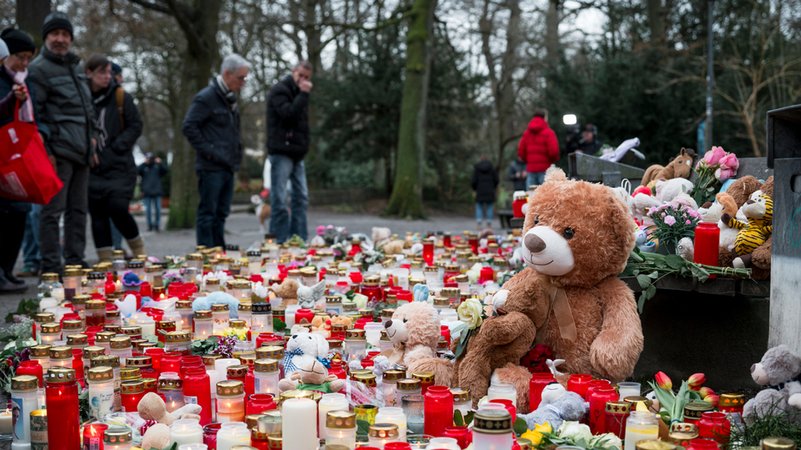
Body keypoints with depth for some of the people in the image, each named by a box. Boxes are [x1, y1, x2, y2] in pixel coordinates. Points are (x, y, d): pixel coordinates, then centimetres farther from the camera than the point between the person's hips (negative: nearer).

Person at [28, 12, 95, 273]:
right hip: (58, 151, -8)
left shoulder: (73, 66, 21)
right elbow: (34, 114, -10)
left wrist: (90, 139, 20)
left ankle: (75, 262, 17)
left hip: (80, 152, 8)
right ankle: (51, 267, -5)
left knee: (78, 209, 10)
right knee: (53, 210, -7)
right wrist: (44, 151, -16)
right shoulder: (39, 68, -4)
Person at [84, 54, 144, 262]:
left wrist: (116, 147, -8)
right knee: (97, 213, 4)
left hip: (119, 166, -2)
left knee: (118, 209, -11)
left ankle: (138, 247, 13)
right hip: (92, 168, 2)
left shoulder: (121, 97, 1)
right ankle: (105, 259, 11)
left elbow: (135, 126, 2)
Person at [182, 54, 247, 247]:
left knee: (221, 213, 13)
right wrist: (208, 152, -16)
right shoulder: (206, 97, -11)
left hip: (228, 166, 9)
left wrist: (236, 155, 15)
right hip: (211, 167, -9)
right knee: (208, 213, -4)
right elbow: (189, 126, -15)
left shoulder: (229, 98, 17)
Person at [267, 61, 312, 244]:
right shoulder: (279, 90, -5)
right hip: (281, 152, -9)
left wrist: (304, 146, 12)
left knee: (301, 197, 8)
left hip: (297, 153, 9)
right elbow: (288, 113, -20)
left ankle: (300, 240, 12)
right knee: (280, 199, -8)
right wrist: (303, 95, -14)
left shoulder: (298, 93, 20)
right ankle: (279, 241, -6)